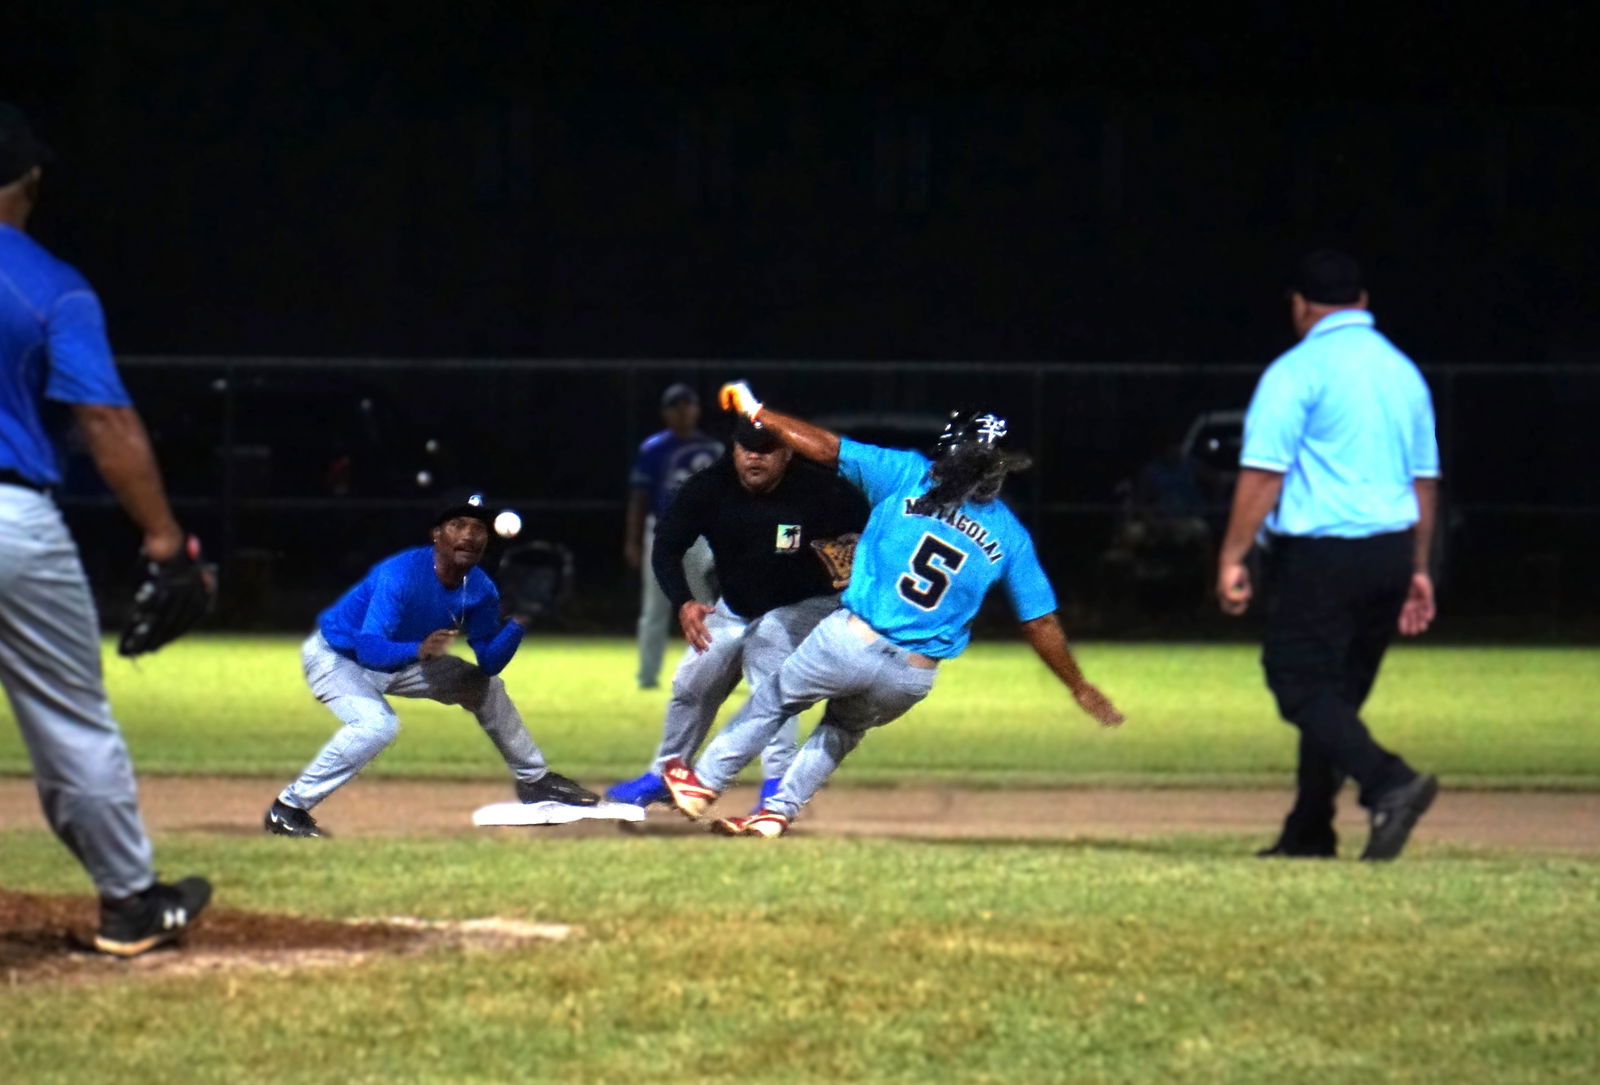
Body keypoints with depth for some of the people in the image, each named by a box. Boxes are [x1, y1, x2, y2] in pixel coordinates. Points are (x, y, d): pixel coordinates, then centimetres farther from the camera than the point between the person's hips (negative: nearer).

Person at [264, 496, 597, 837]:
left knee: (484, 684, 10)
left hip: (398, 659, 8)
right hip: (336, 656, -8)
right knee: (377, 723, -33)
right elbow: (369, 648, -42)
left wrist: (518, 622, -24)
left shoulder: (480, 590, -12)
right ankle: (287, 808, -23)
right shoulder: (400, 575, -34)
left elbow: (489, 663, -8)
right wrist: (419, 650, -60)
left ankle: (534, 779, 30)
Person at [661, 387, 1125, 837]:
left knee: (773, 701, 23)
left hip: (851, 644, -3)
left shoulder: (909, 476, -4)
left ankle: (704, 782, 32)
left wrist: (755, 410, 11)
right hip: (914, 679, 3)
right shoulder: (1010, 538, 2)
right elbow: (1041, 622, 4)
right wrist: (1080, 688, 14)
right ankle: (778, 811, 28)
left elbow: (825, 447, -2)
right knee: (844, 727, 32)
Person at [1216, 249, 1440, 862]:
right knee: (1339, 690, 15)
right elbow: (1424, 479, 17)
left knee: (1303, 686, -7)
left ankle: (1389, 783, -29)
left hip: (1320, 554, -7)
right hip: (1391, 552, 7)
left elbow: (1264, 473, -15)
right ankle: (1309, 834, 18)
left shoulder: (1298, 371, -8)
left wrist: (1232, 558, -11)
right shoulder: (1403, 371, 14)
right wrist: (1417, 570, 21)